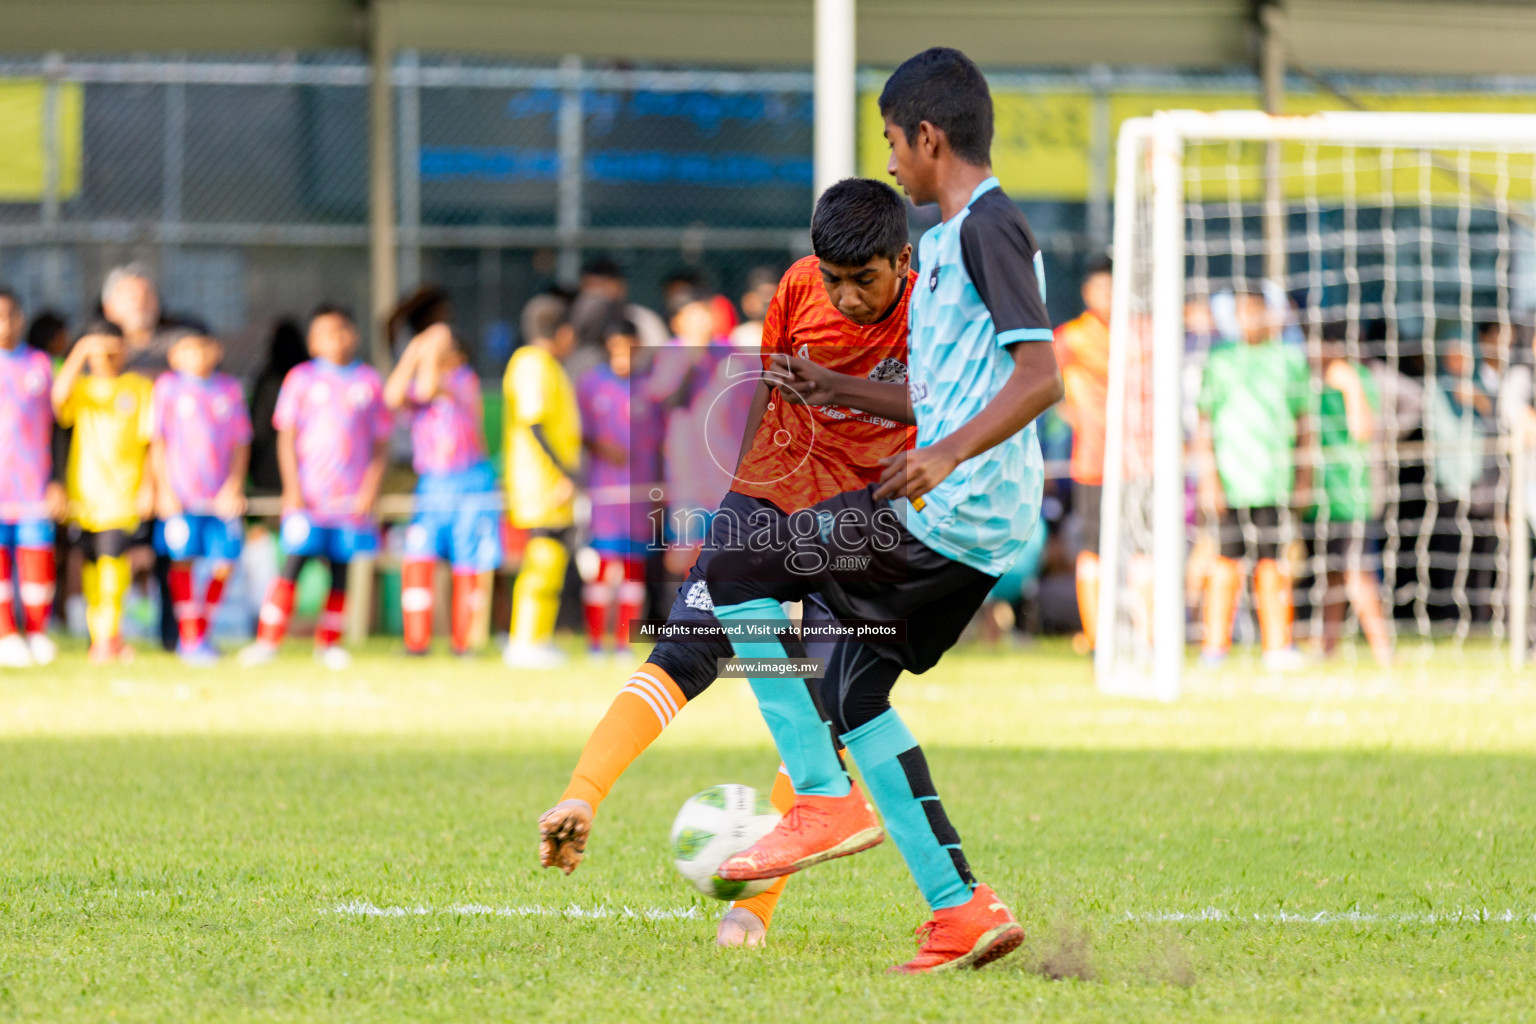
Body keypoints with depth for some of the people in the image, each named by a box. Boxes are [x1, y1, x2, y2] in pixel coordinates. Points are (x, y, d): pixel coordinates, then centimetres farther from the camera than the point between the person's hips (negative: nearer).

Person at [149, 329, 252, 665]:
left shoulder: (230, 389, 10)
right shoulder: (168, 387, 3)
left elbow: (241, 443, 10)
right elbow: (157, 442, 3)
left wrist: (234, 486, -3)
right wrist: (164, 489, -5)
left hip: (222, 495, 3)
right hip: (181, 495, -3)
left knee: (224, 563, -2)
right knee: (182, 561, -4)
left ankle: (201, 633, 14)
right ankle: (189, 638, 4)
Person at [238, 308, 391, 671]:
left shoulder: (369, 381, 8)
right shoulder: (302, 378, 4)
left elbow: (380, 444, 9)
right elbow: (287, 437, 3)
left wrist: (370, 490, -2)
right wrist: (292, 488, -6)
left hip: (352, 500, 2)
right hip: (309, 496, -2)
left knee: (341, 568, 4)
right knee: (293, 563, -7)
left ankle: (328, 642, 15)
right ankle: (268, 641, -4)